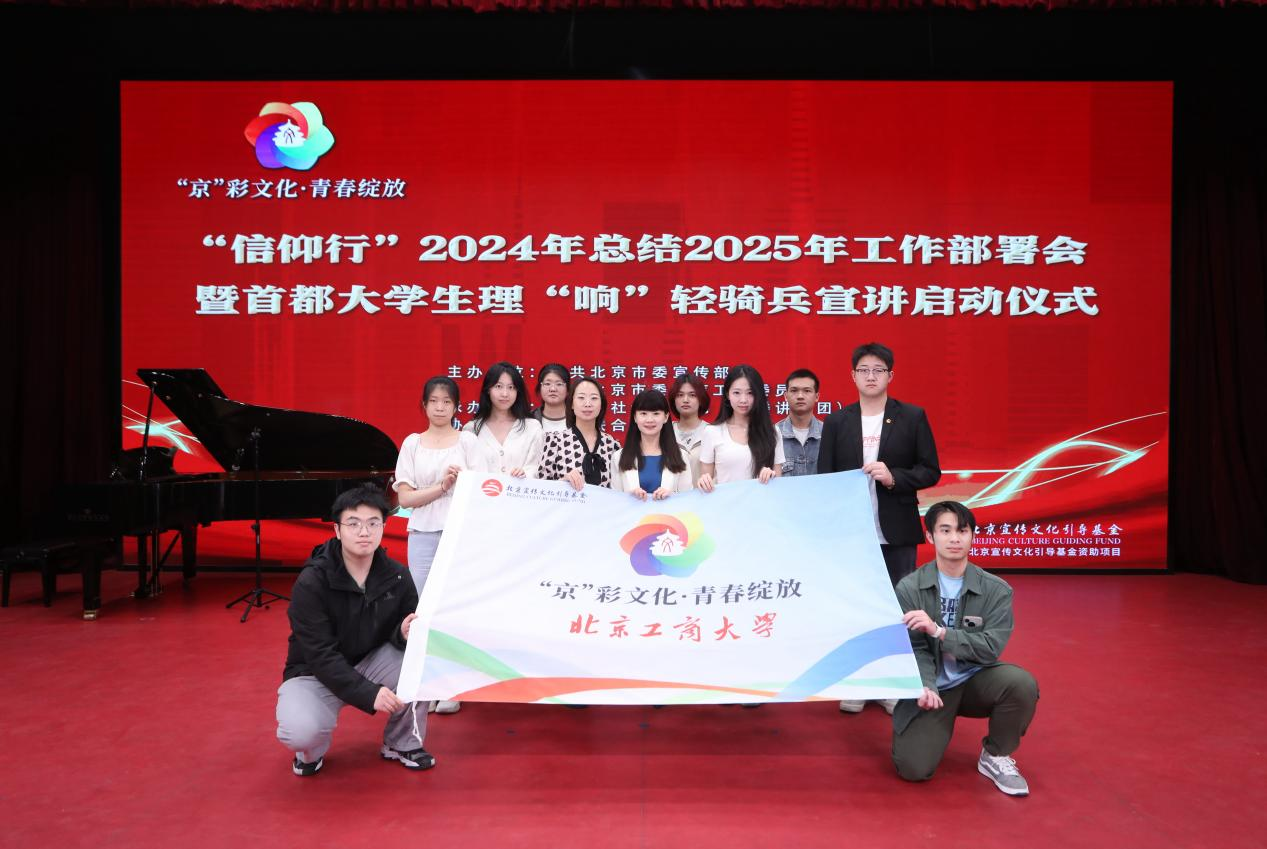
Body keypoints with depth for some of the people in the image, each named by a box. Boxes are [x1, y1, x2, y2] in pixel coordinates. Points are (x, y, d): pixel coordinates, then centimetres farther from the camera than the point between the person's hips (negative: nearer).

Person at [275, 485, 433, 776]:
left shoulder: (397, 576, -10)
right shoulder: (311, 582, -21)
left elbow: (403, 632, -3)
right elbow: (320, 655, -24)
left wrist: (405, 634, -30)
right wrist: (368, 693, -32)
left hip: (371, 661, 3)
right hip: (314, 673, -3)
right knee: (300, 731, -33)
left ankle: (402, 743, 1)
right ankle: (312, 750, 8)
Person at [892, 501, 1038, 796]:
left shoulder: (996, 590, -8)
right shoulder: (909, 588, -10)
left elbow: (991, 647, -17)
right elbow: (914, 648, -13)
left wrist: (938, 630, -29)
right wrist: (925, 687, -31)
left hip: (976, 681, 1)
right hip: (932, 687, -1)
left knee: (1021, 683, -30)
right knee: (913, 769, -16)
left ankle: (994, 757, -2)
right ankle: (939, 725, 20)